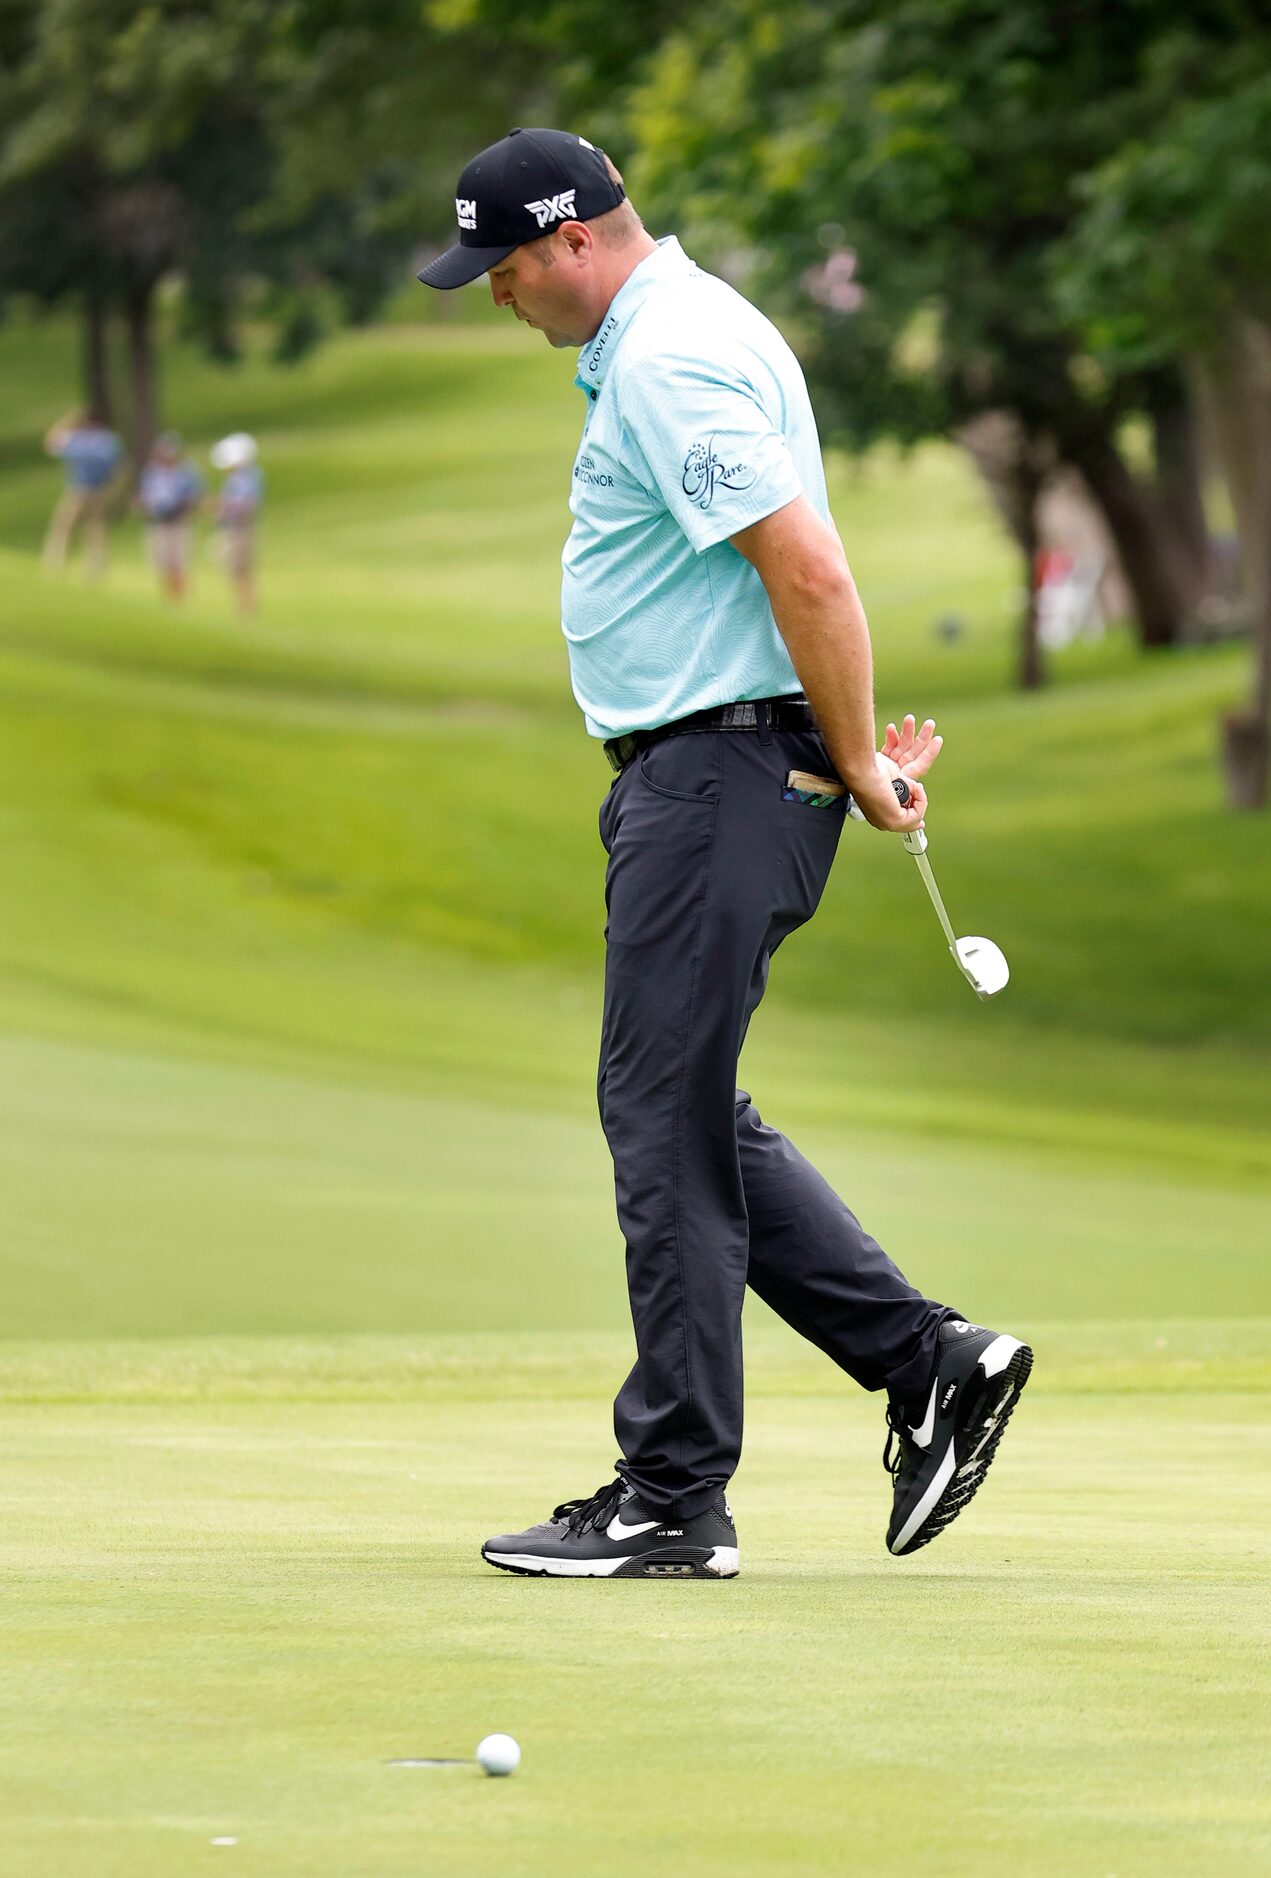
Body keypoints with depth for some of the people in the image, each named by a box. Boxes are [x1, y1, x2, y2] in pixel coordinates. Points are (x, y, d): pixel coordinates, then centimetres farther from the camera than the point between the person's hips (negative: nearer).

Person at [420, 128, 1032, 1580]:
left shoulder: (669, 365, -18)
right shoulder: (670, 338, 16)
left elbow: (808, 568, -25)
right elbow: (792, 571, 24)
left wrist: (858, 766, -15)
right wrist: (853, 746, 17)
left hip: (719, 777, -11)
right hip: (698, 770, 11)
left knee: (666, 1119, -6)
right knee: (688, 1118, 13)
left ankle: (673, 1499, -2)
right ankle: (929, 1363, 14)